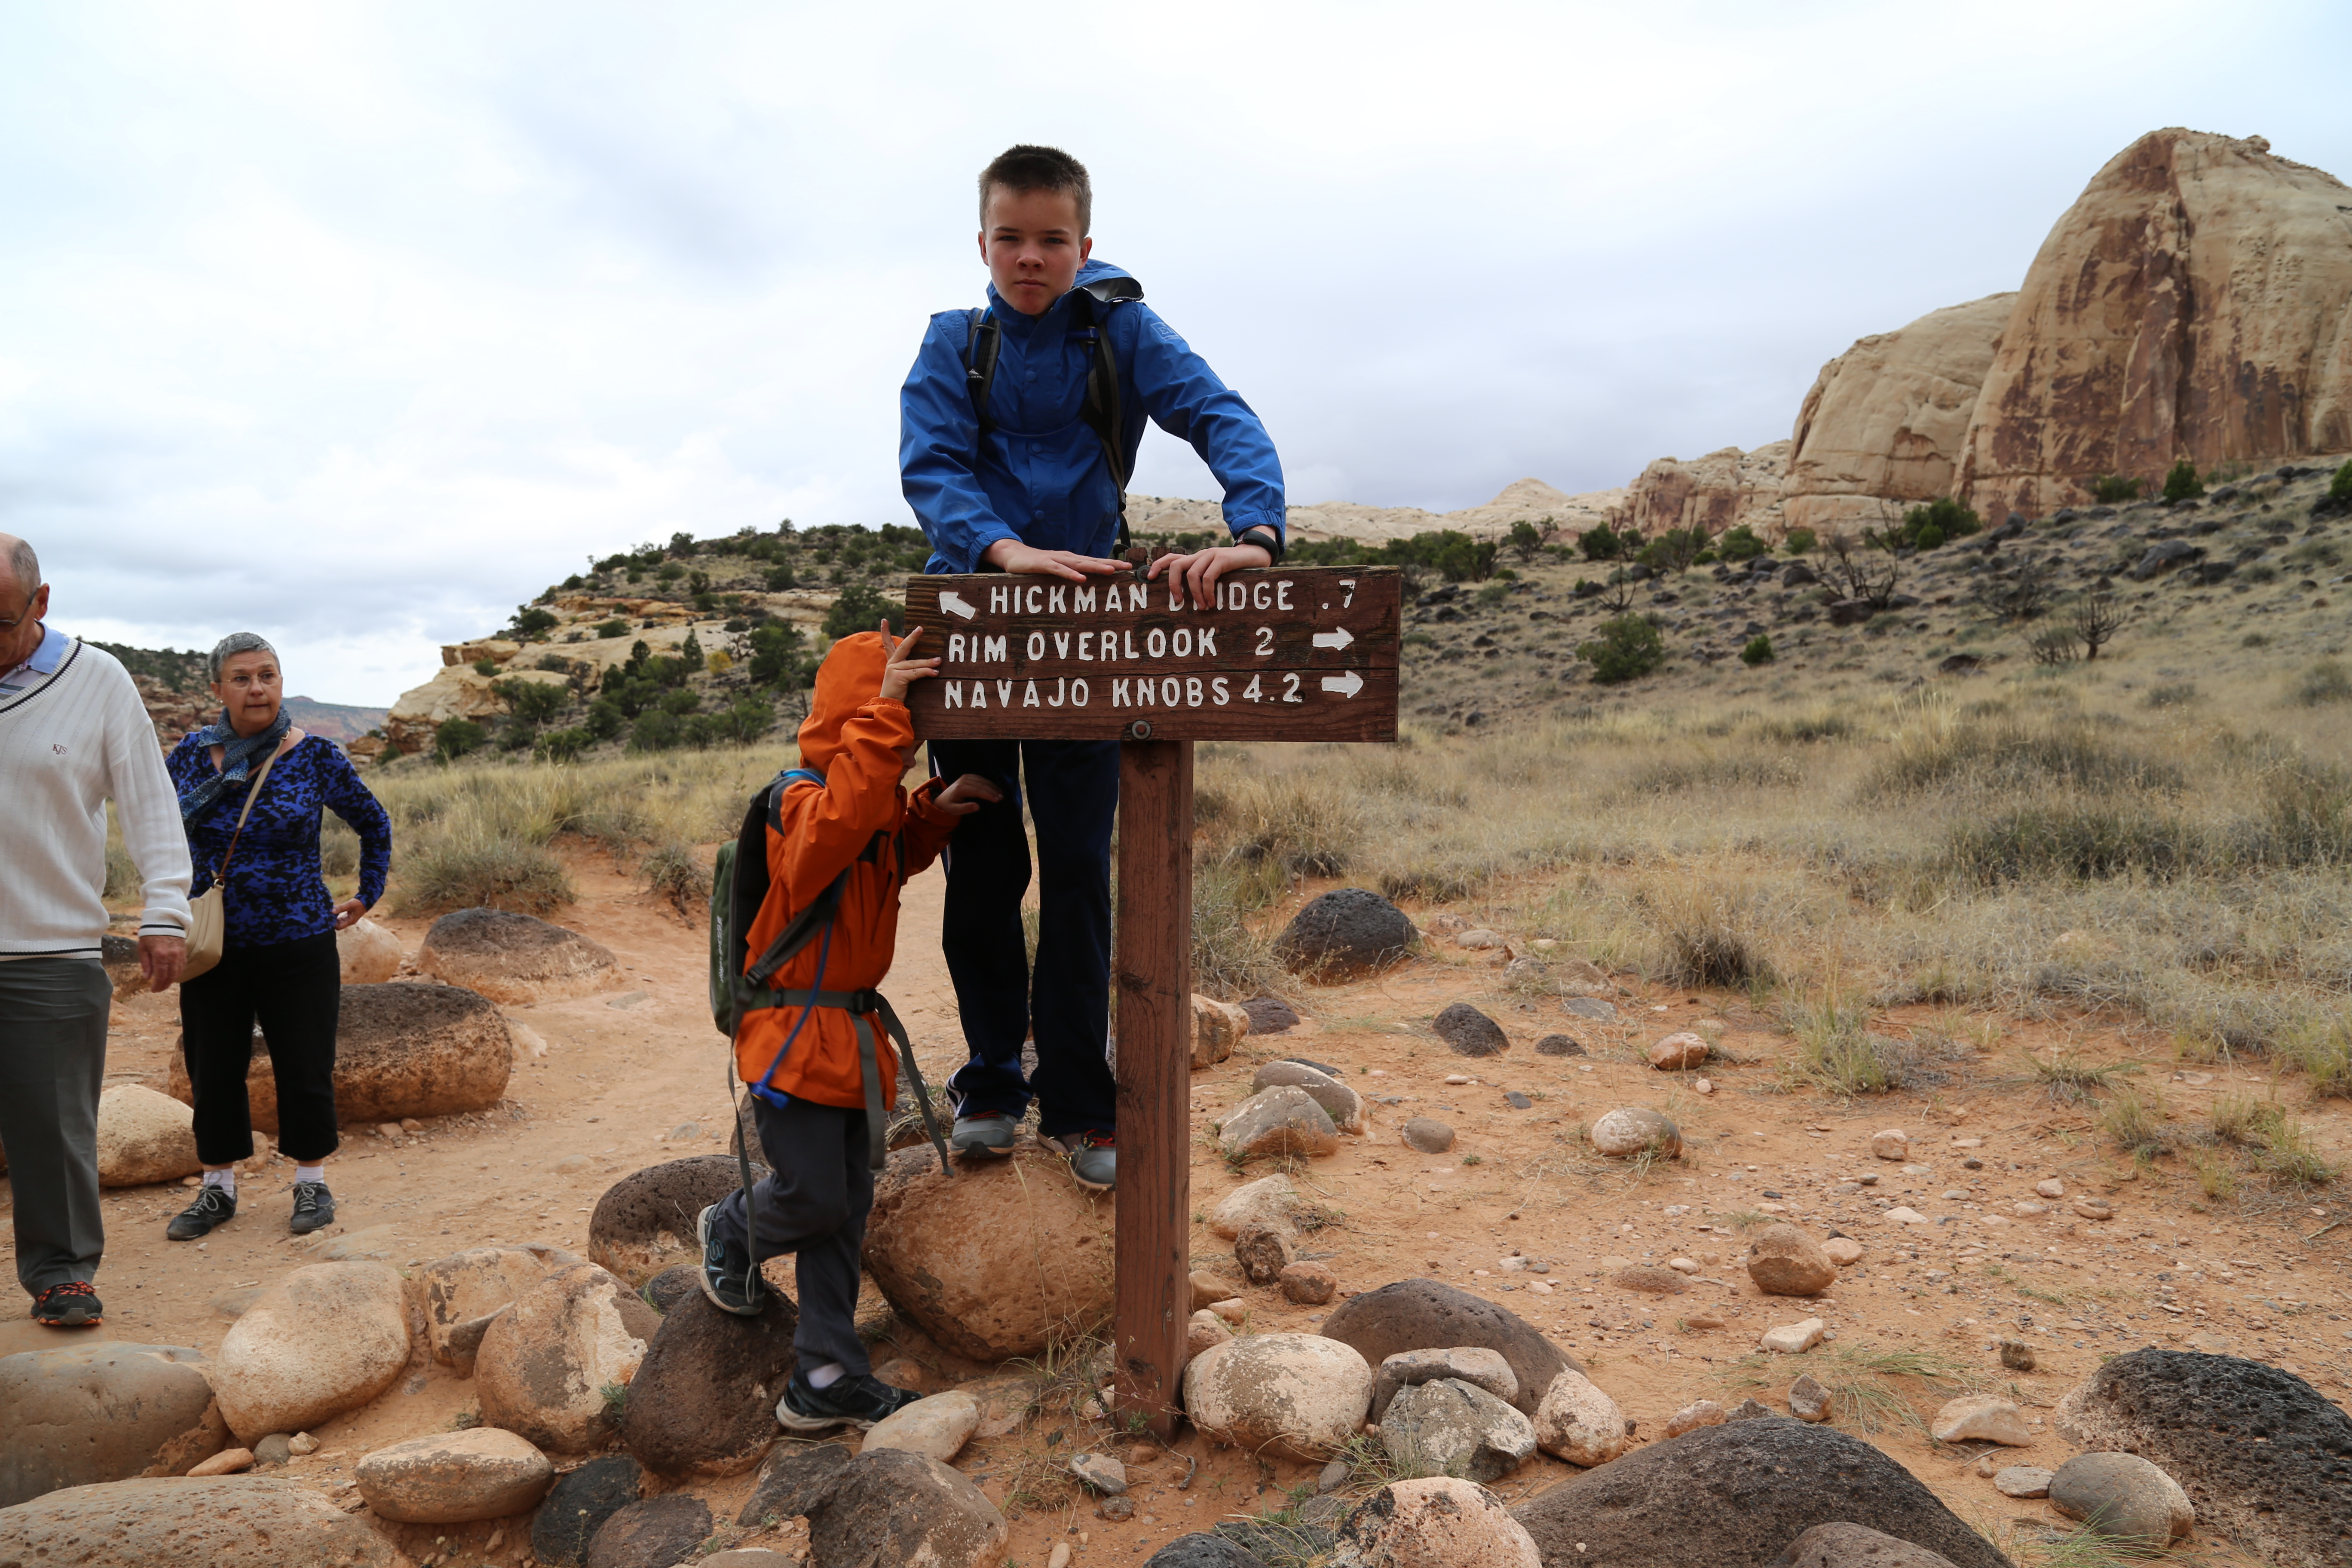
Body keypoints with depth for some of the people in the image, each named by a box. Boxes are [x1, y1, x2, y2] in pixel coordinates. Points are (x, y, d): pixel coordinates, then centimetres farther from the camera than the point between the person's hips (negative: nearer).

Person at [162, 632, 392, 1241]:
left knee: (304, 1066, 4)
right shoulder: (192, 753, 1)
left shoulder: (315, 756, -6)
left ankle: (312, 1183, 20)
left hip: (297, 943, -2)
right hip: (212, 946, 3)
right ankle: (218, 1189, 26)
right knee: (212, 1069, 10)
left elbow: (375, 825, 8)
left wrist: (367, 896, 6)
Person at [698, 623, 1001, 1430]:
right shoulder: (800, 799, -20)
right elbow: (842, 821, -45)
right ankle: (731, 1229, 34)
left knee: (845, 1209, 12)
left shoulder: (875, 797, 9)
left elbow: (896, 856, 29)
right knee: (813, 1199, -2)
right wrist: (883, 709, -46)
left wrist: (933, 810, 9)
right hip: (793, 1037, -9)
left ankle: (827, 1381, 23)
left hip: (852, 1035, 9)